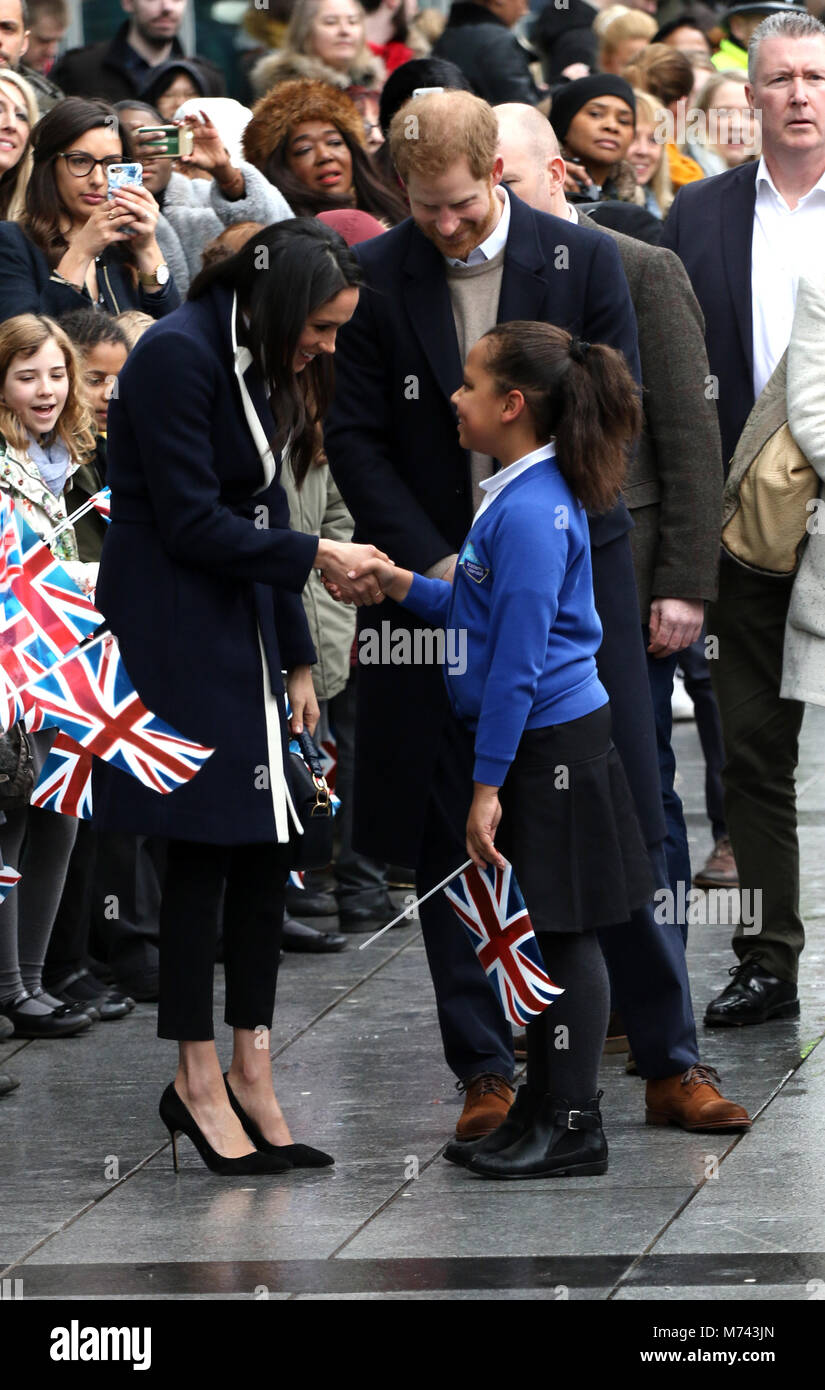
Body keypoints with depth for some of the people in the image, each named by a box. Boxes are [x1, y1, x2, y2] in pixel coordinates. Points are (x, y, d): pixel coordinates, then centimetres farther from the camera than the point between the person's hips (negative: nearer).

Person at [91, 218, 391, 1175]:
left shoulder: (262, 368, 12)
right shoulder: (179, 356, -16)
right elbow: (192, 523, -18)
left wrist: (297, 660, 14)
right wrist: (314, 556, -11)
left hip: (240, 631, 9)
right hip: (174, 637, -9)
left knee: (266, 845, 6)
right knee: (202, 851, -5)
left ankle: (251, 1071, 11)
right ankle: (198, 1083, 3)